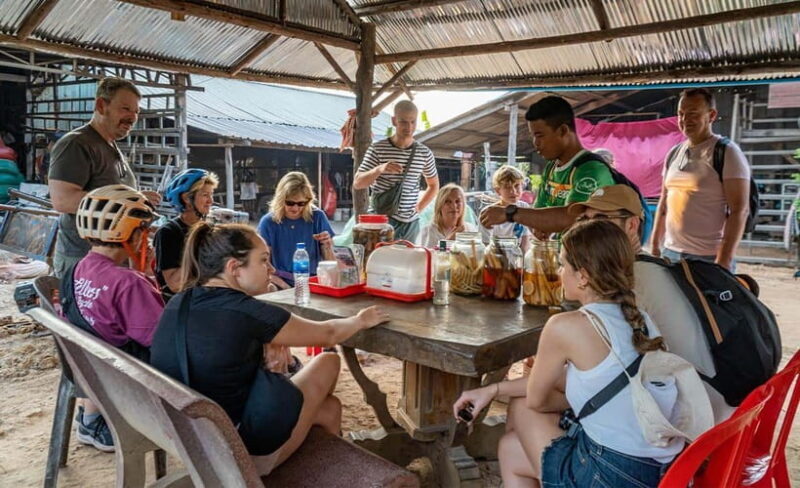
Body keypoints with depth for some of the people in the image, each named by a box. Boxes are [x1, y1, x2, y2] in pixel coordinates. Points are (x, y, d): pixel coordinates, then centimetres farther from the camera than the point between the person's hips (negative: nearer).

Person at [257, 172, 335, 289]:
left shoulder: (317, 217, 2)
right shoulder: (268, 222, -2)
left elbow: (330, 263, 6)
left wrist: (328, 247, -15)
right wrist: (287, 289, -15)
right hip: (282, 286, 0)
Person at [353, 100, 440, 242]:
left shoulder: (424, 153, 5)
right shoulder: (377, 149, -4)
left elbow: (434, 185, 19)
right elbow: (357, 184, -6)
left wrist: (419, 208, 7)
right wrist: (379, 169, -23)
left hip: (411, 222, 4)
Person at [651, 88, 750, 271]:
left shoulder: (727, 153, -7)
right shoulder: (674, 153, 10)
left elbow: (739, 210, -12)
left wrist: (724, 260, -18)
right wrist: (655, 246, 11)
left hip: (708, 258, -5)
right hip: (670, 252, 6)